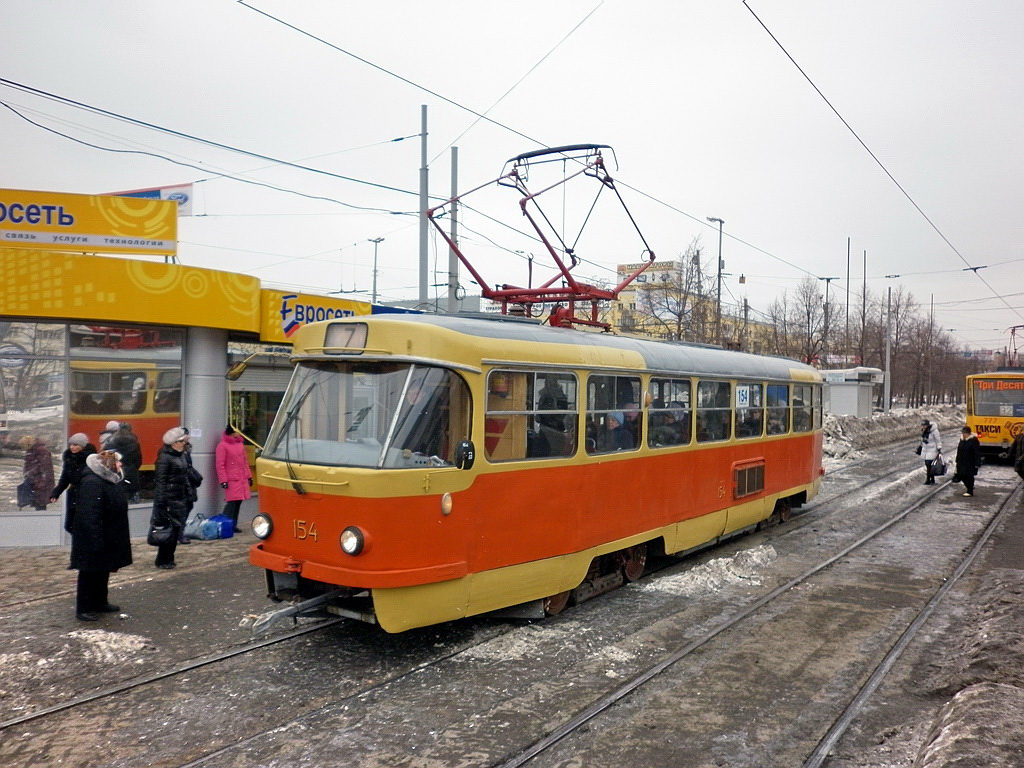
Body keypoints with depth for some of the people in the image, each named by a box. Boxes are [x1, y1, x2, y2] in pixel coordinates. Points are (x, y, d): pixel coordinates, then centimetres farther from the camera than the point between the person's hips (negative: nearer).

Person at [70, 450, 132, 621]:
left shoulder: (113, 479, 8)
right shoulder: (92, 482, -23)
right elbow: (90, 517, -26)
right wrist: (96, 542, -27)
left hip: (109, 538, 9)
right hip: (92, 541, -9)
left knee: (104, 571, 19)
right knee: (90, 573, 2)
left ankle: (100, 602, 32)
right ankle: (83, 608, 14)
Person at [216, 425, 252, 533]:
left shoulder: (240, 443, 16)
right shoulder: (222, 445, -6)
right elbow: (220, 465, -8)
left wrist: (249, 476, 18)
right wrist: (223, 480, -13)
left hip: (242, 479, 7)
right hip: (231, 480, -7)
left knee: (238, 501, 8)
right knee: (232, 502, -12)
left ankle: (233, 525, 16)